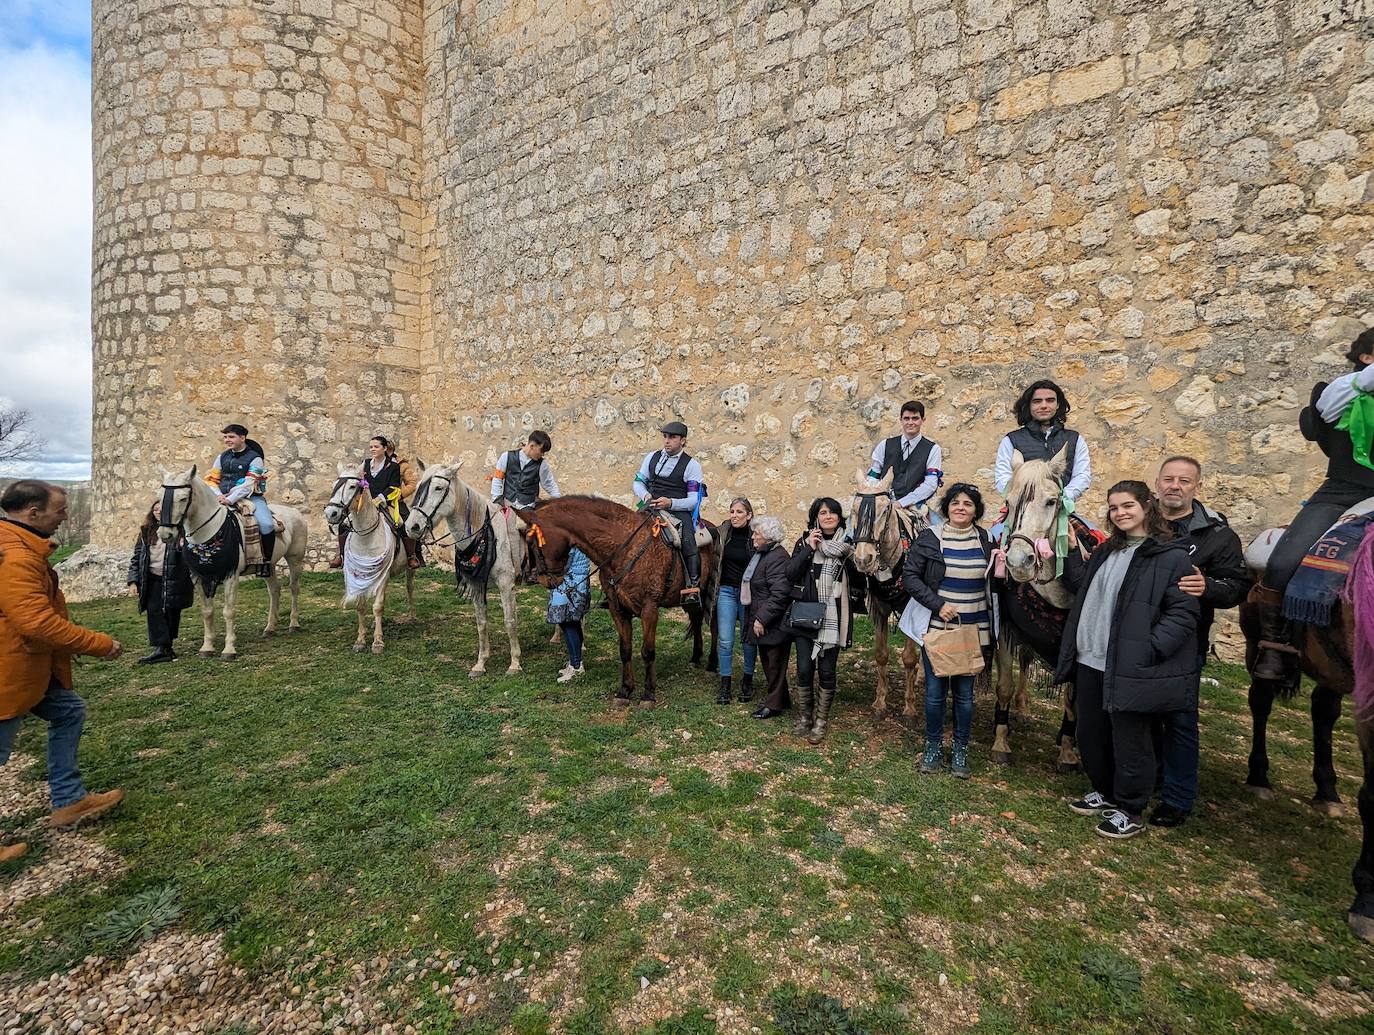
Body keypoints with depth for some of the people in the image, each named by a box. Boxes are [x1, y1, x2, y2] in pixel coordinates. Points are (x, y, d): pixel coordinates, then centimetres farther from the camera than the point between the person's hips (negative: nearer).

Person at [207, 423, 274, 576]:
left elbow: (248, 485, -14)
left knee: (266, 524, -30)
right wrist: (219, 496, -7)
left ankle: (267, 561, -15)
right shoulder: (223, 457, 14)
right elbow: (212, 479, 13)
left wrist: (230, 499, -24)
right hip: (225, 498, 6)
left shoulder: (255, 459, -4)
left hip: (250, 497, -6)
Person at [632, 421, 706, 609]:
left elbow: (694, 500, -4)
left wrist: (671, 503, -21)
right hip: (651, 508, 4)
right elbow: (639, 482, 19)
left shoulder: (691, 465, 1)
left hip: (678, 510, -4)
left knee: (688, 542, -29)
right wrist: (645, 495, -4)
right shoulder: (652, 457, 15)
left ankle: (692, 588, -20)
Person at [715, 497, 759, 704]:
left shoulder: (756, 537, -10)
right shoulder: (724, 532, -1)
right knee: (725, 640, 0)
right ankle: (725, 686, 10)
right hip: (726, 591, 2)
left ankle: (747, 682, 28)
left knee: (749, 639, 10)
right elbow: (717, 560, 15)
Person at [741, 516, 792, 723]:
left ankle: (774, 704, 16)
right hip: (761, 620, 10)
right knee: (768, 662, 18)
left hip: (774, 624, -10)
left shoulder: (777, 557, -21)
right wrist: (757, 618, 20)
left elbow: (779, 595, -27)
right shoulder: (760, 554, 12)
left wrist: (762, 619, -24)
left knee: (774, 664, 3)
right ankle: (780, 699, 32)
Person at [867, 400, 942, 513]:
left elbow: (930, 484, -4)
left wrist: (901, 503, -15)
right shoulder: (885, 445, 13)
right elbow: (871, 477, 10)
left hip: (911, 507, -1)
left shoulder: (933, 450, 6)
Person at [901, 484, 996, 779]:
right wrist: (937, 604, -17)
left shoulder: (985, 539, 4)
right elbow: (909, 576, -6)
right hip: (937, 627, -2)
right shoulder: (930, 538, -5)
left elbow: (993, 584, 13)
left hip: (973, 630, 2)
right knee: (935, 691, 7)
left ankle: (960, 750, 28)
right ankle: (933, 746, 26)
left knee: (964, 693, 11)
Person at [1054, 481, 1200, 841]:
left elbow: (1184, 612, -14)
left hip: (1129, 668, -7)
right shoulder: (1106, 551, 13)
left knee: (1129, 742, 7)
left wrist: (1151, 649, -21)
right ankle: (1105, 792, 38)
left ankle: (1129, 810, 25)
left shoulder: (1171, 555, -10)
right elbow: (1081, 588, 20)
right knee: (1090, 735, 19)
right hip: (1090, 662, 7)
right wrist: (1072, 552, 10)